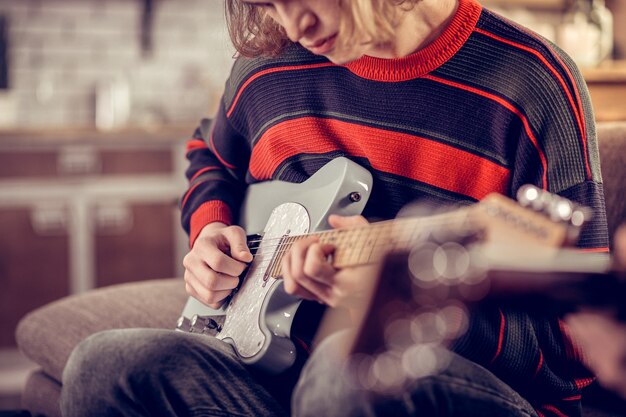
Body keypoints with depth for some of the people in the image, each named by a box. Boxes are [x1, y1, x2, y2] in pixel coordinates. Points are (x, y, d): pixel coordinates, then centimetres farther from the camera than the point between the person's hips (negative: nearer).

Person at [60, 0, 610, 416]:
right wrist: (209, 229, 10)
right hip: (289, 368, 5)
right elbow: (212, 156, 33)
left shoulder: (532, 83, -9)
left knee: (348, 371, -40)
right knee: (106, 366, -21)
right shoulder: (266, 68, 8)